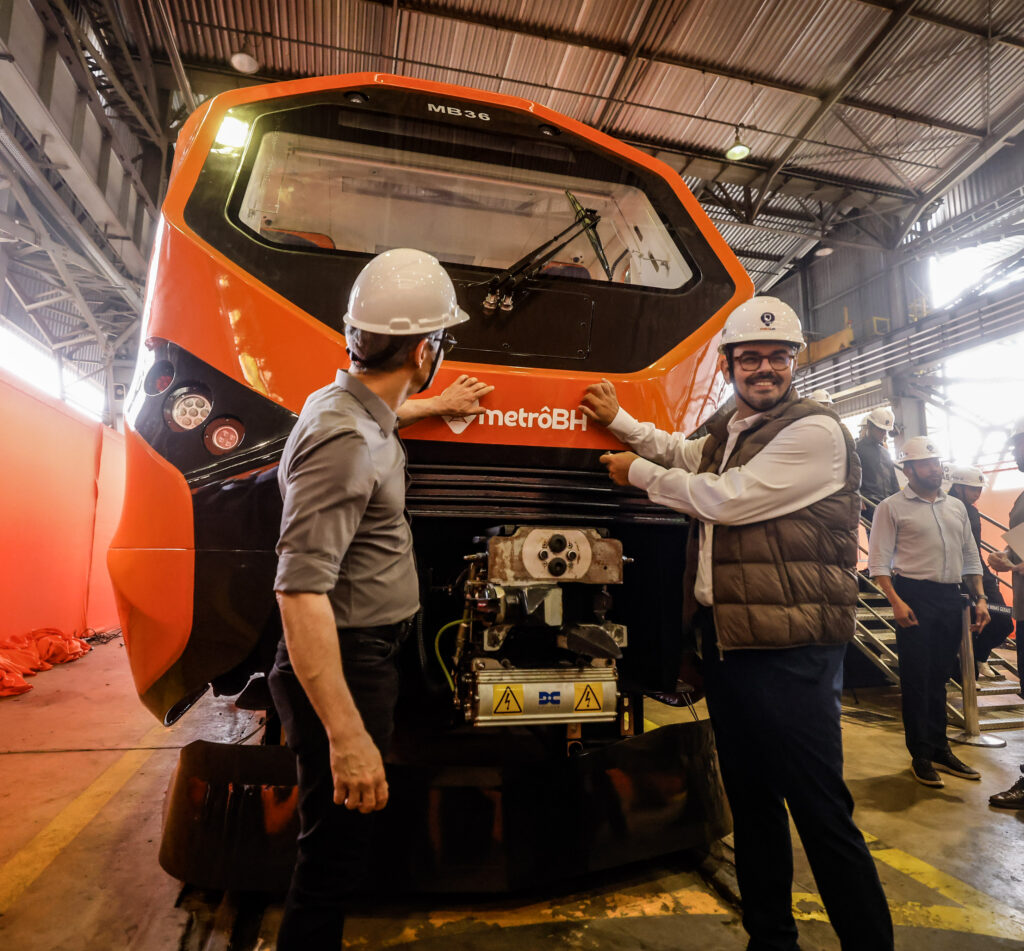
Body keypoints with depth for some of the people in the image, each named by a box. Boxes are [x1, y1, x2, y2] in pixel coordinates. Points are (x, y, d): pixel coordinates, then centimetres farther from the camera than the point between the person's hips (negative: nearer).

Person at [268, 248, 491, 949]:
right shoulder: (345, 441, -24)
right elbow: (301, 589, -30)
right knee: (335, 854, 8)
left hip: (365, 654, 10)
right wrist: (347, 734, -30)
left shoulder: (343, 401, 7)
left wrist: (436, 406, 45)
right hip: (349, 665, -10)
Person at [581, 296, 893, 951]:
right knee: (750, 801, 19)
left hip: (789, 650, -8)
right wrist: (619, 419, 31)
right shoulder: (727, 431, 16)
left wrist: (638, 472, -3)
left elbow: (726, 499, -16)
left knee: (822, 814, 0)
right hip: (723, 638, 8)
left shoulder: (815, 431, -10)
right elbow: (684, 453, 36)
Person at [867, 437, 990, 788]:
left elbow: (970, 557, 19)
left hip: (950, 598, 6)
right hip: (914, 596, -5)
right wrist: (896, 601, -17)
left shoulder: (956, 507, 15)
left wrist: (980, 597, 10)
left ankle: (940, 749, 26)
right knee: (916, 678, 0)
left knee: (939, 677, 14)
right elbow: (879, 560, -8)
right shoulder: (891, 507, -4)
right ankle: (921, 756, 12)